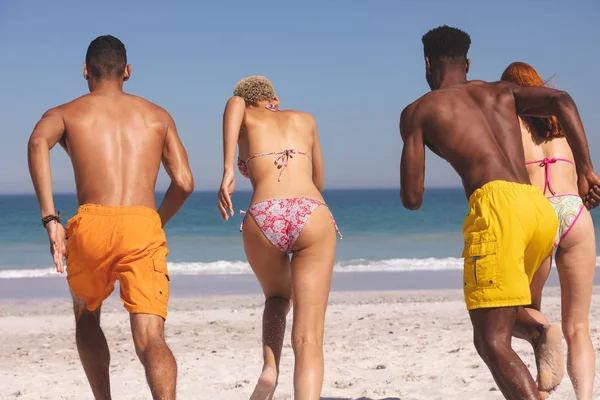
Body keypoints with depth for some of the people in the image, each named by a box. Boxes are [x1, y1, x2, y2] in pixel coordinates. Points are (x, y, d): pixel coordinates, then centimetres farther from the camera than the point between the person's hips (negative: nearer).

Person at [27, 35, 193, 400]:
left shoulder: (65, 113, 18)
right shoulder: (158, 116, 23)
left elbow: (38, 142, -8)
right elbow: (184, 183, 12)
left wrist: (50, 219, -10)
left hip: (92, 225, 0)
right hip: (143, 227, 0)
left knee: (87, 316, 29)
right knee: (150, 339, -9)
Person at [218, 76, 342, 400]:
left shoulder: (245, 116, 23)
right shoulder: (305, 119, 31)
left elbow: (234, 103, -4)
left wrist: (227, 171, -12)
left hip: (264, 220, 0)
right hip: (314, 218, 0)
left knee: (277, 296, 32)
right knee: (308, 338, -2)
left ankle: (270, 369, 10)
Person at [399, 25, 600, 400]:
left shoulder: (418, 110, 15)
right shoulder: (502, 91, 27)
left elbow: (412, 197, 11)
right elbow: (561, 101, 8)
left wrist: (413, 197, 35)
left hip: (497, 203, -6)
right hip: (542, 209, 6)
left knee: (493, 343, -5)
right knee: (499, 310, 28)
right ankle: (543, 333, -2)